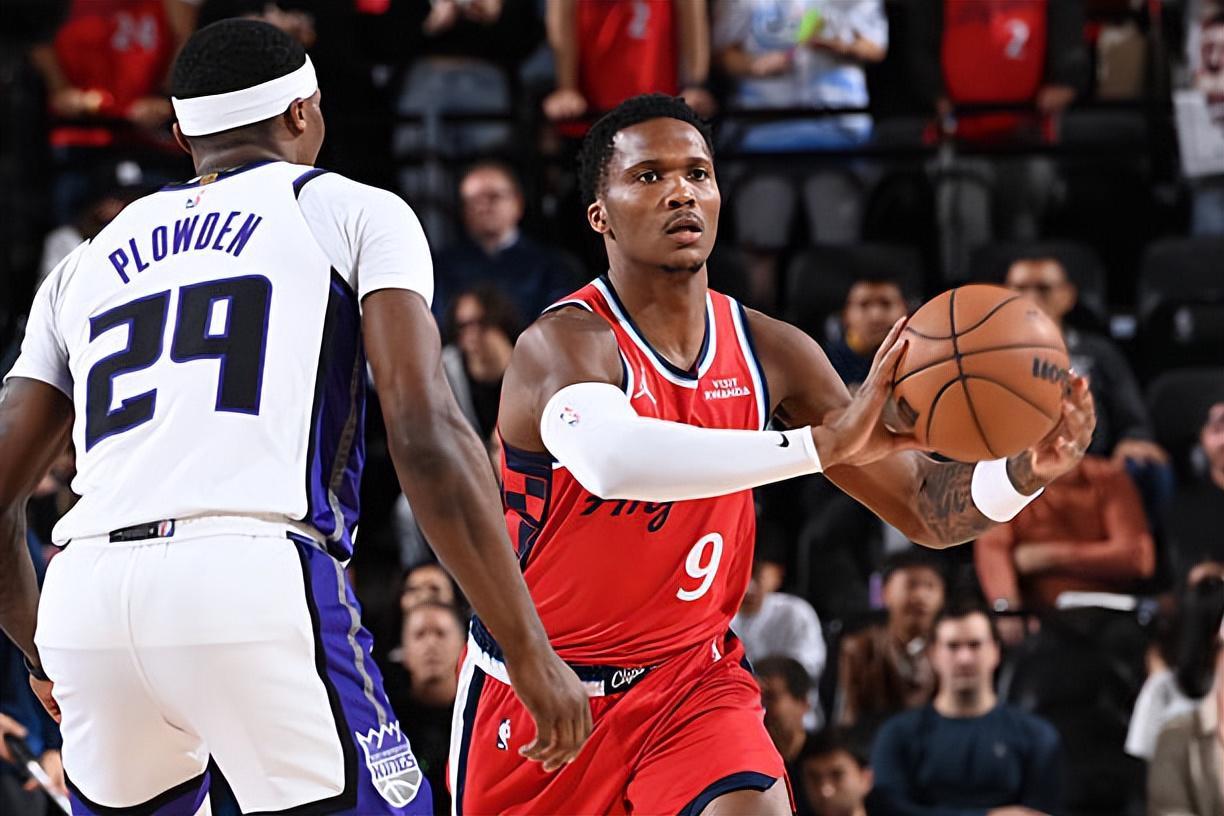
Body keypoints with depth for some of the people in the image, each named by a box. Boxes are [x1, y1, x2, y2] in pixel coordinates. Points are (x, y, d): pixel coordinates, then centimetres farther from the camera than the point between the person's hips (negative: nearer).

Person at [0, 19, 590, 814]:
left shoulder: (84, 266, 27)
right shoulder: (353, 212, 15)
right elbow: (424, 431, 0)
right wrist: (530, 652, 0)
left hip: (87, 594, 5)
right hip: (256, 588, -5)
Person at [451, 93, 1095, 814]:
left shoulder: (773, 354, -4)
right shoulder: (565, 342, -22)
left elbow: (926, 510, -2)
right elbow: (609, 458, -47)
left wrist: (1025, 472, -26)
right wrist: (822, 443, -54)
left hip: (690, 677, 3)